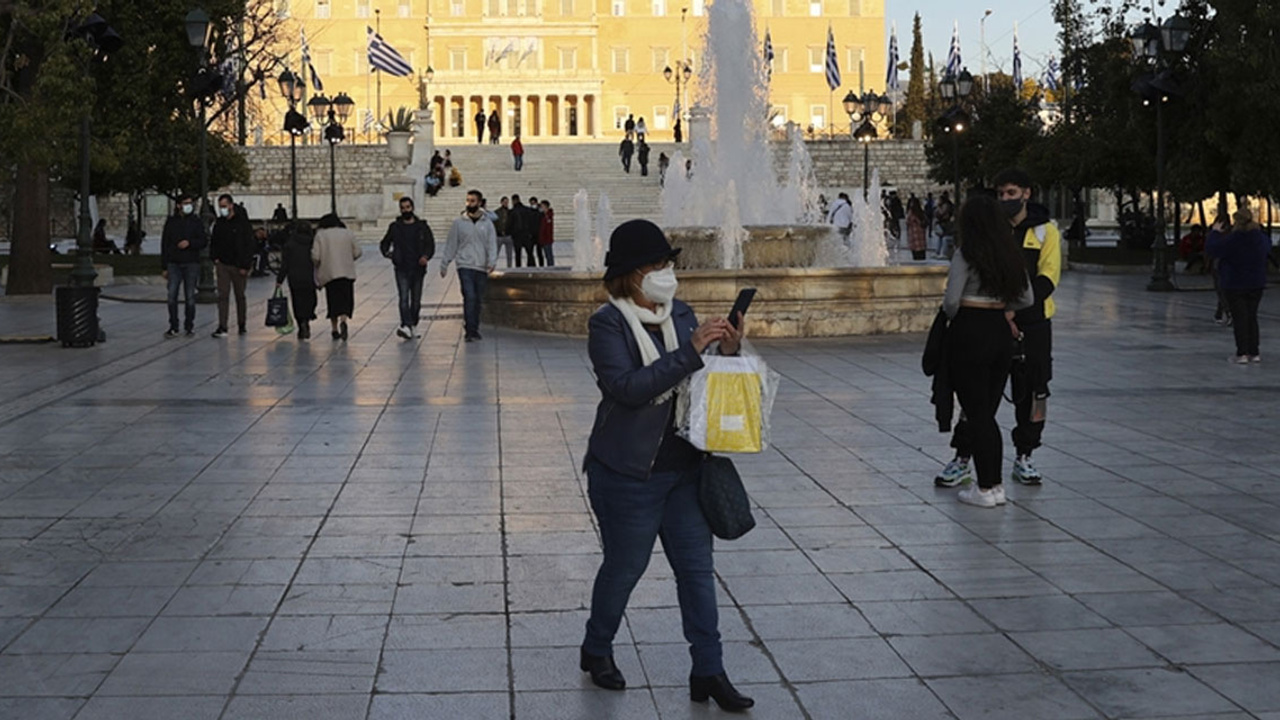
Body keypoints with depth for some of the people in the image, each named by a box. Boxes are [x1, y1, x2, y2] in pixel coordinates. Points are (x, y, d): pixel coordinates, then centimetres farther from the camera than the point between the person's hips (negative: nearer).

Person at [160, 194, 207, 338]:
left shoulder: (197, 222, 6)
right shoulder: (171, 221, 8)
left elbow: (203, 242, 2)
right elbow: (164, 244, 8)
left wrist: (189, 243, -18)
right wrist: (164, 267, 4)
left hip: (191, 263, -1)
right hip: (174, 264, 1)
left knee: (190, 297, 2)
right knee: (172, 296, -6)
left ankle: (189, 326, 11)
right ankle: (173, 327, 1)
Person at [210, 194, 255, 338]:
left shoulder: (243, 222, -6)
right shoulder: (218, 223, 8)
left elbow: (249, 245, -8)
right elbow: (213, 243, 19)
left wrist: (245, 266, -13)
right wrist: (215, 258, 3)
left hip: (238, 266, -3)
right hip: (222, 265, 3)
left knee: (240, 296, 8)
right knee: (223, 296, -4)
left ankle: (242, 325, 21)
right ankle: (222, 327, -8)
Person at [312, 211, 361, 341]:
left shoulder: (320, 235, 0)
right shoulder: (348, 234, 5)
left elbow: (315, 257, -5)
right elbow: (357, 253, 5)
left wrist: (318, 267, 15)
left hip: (328, 273, 0)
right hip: (347, 273, 0)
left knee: (332, 301, 10)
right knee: (346, 300, 1)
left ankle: (334, 329, 13)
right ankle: (343, 321, -25)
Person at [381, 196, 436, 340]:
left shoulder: (422, 226, 5)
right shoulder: (395, 227, 7)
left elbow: (431, 244, 3)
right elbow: (384, 243, 19)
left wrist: (426, 256, -17)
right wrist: (386, 253, -2)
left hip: (418, 269, 1)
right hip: (402, 269, -1)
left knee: (416, 300, 9)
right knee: (403, 298, -14)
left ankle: (413, 325, 24)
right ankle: (406, 326, -25)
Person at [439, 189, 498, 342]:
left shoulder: (487, 223, 7)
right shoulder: (459, 223, 5)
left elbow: (492, 244, 1)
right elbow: (451, 245, 8)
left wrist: (492, 261, -15)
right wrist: (444, 264, 6)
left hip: (482, 268, 2)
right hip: (465, 266, -2)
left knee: (478, 300, 7)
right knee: (469, 297, -14)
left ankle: (474, 329, 18)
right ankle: (469, 331, -14)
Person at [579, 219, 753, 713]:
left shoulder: (681, 315, 6)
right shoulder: (608, 324, -13)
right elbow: (628, 387, -27)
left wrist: (727, 352, -8)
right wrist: (690, 350, -29)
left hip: (684, 466, 6)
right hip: (629, 472, -5)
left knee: (697, 566, 6)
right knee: (625, 566, 9)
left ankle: (708, 672, 13)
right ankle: (596, 651, 33)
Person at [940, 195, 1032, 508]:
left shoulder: (966, 255, -11)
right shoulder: (1011, 256, 8)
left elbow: (951, 300, -17)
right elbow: (1026, 299, 11)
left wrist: (952, 316, 3)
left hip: (970, 332, -6)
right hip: (1002, 333, 6)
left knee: (976, 414, 0)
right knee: (988, 413, 14)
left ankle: (985, 488, 3)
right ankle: (996, 484, 16)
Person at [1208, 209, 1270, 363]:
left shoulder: (1231, 240, -19)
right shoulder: (1261, 238, -1)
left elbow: (1211, 249, -10)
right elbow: (1268, 247, 22)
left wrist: (1215, 233, 5)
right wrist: (1256, 229, 25)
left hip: (1235, 285, -5)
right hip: (1256, 284, 5)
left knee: (1239, 318, -1)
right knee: (1252, 317, 13)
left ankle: (1242, 353, -5)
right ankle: (1254, 352, 14)